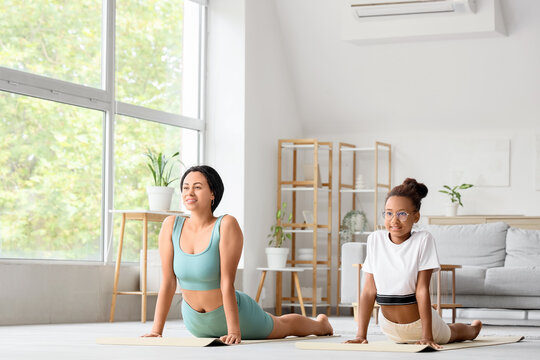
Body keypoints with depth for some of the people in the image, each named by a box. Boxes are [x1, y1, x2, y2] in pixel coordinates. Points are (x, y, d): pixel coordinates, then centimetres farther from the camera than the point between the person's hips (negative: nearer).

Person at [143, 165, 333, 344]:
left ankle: (321, 323, 61)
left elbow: (227, 282, -29)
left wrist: (234, 331, -30)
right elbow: (167, 282, -13)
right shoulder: (171, 226, -16)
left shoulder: (226, 225, -27)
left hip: (233, 313, -4)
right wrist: (156, 330, -15)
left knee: (284, 327, 27)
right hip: (195, 323, 4)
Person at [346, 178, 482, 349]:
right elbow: (369, 290, -9)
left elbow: (422, 289, -20)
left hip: (419, 322, -2)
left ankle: (473, 328, 60)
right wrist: (361, 335, -13)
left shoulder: (423, 240, -17)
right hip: (390, 329, 2)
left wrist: (427, 336, -23)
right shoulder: (375, 240, -9)